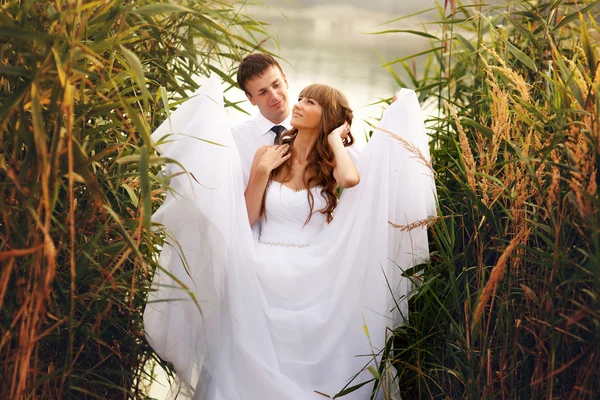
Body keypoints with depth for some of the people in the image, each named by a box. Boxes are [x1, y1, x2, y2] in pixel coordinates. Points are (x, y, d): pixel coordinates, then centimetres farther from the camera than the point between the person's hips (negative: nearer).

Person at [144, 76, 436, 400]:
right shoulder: (268, 155, 6)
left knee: (308, 364, 2)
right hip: (264, 277, 1)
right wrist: (262, 172, -6)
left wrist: (335, 139, -7)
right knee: (258, 366, 2)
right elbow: (243, 221, 2)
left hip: (314, 280, -1)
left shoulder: (332, 164, 3)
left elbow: (351, 179, -24)